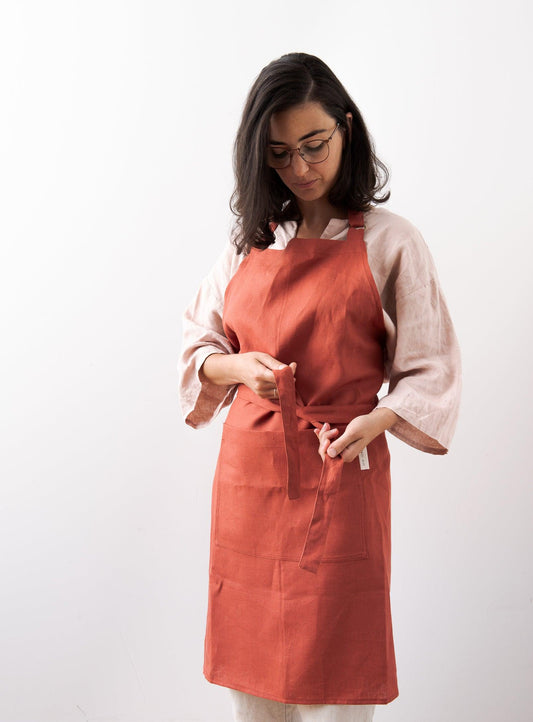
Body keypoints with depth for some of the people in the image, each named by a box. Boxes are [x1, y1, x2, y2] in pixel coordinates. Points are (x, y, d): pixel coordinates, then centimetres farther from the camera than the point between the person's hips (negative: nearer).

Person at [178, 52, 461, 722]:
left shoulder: (390, 242, -2)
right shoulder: (248, 241, 10)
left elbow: (430, 371, -2)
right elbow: (196, 347, 13)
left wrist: (374, 421, -21)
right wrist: (240, 367, -9)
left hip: (340, 475, -4)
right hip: (247, 472, 4)